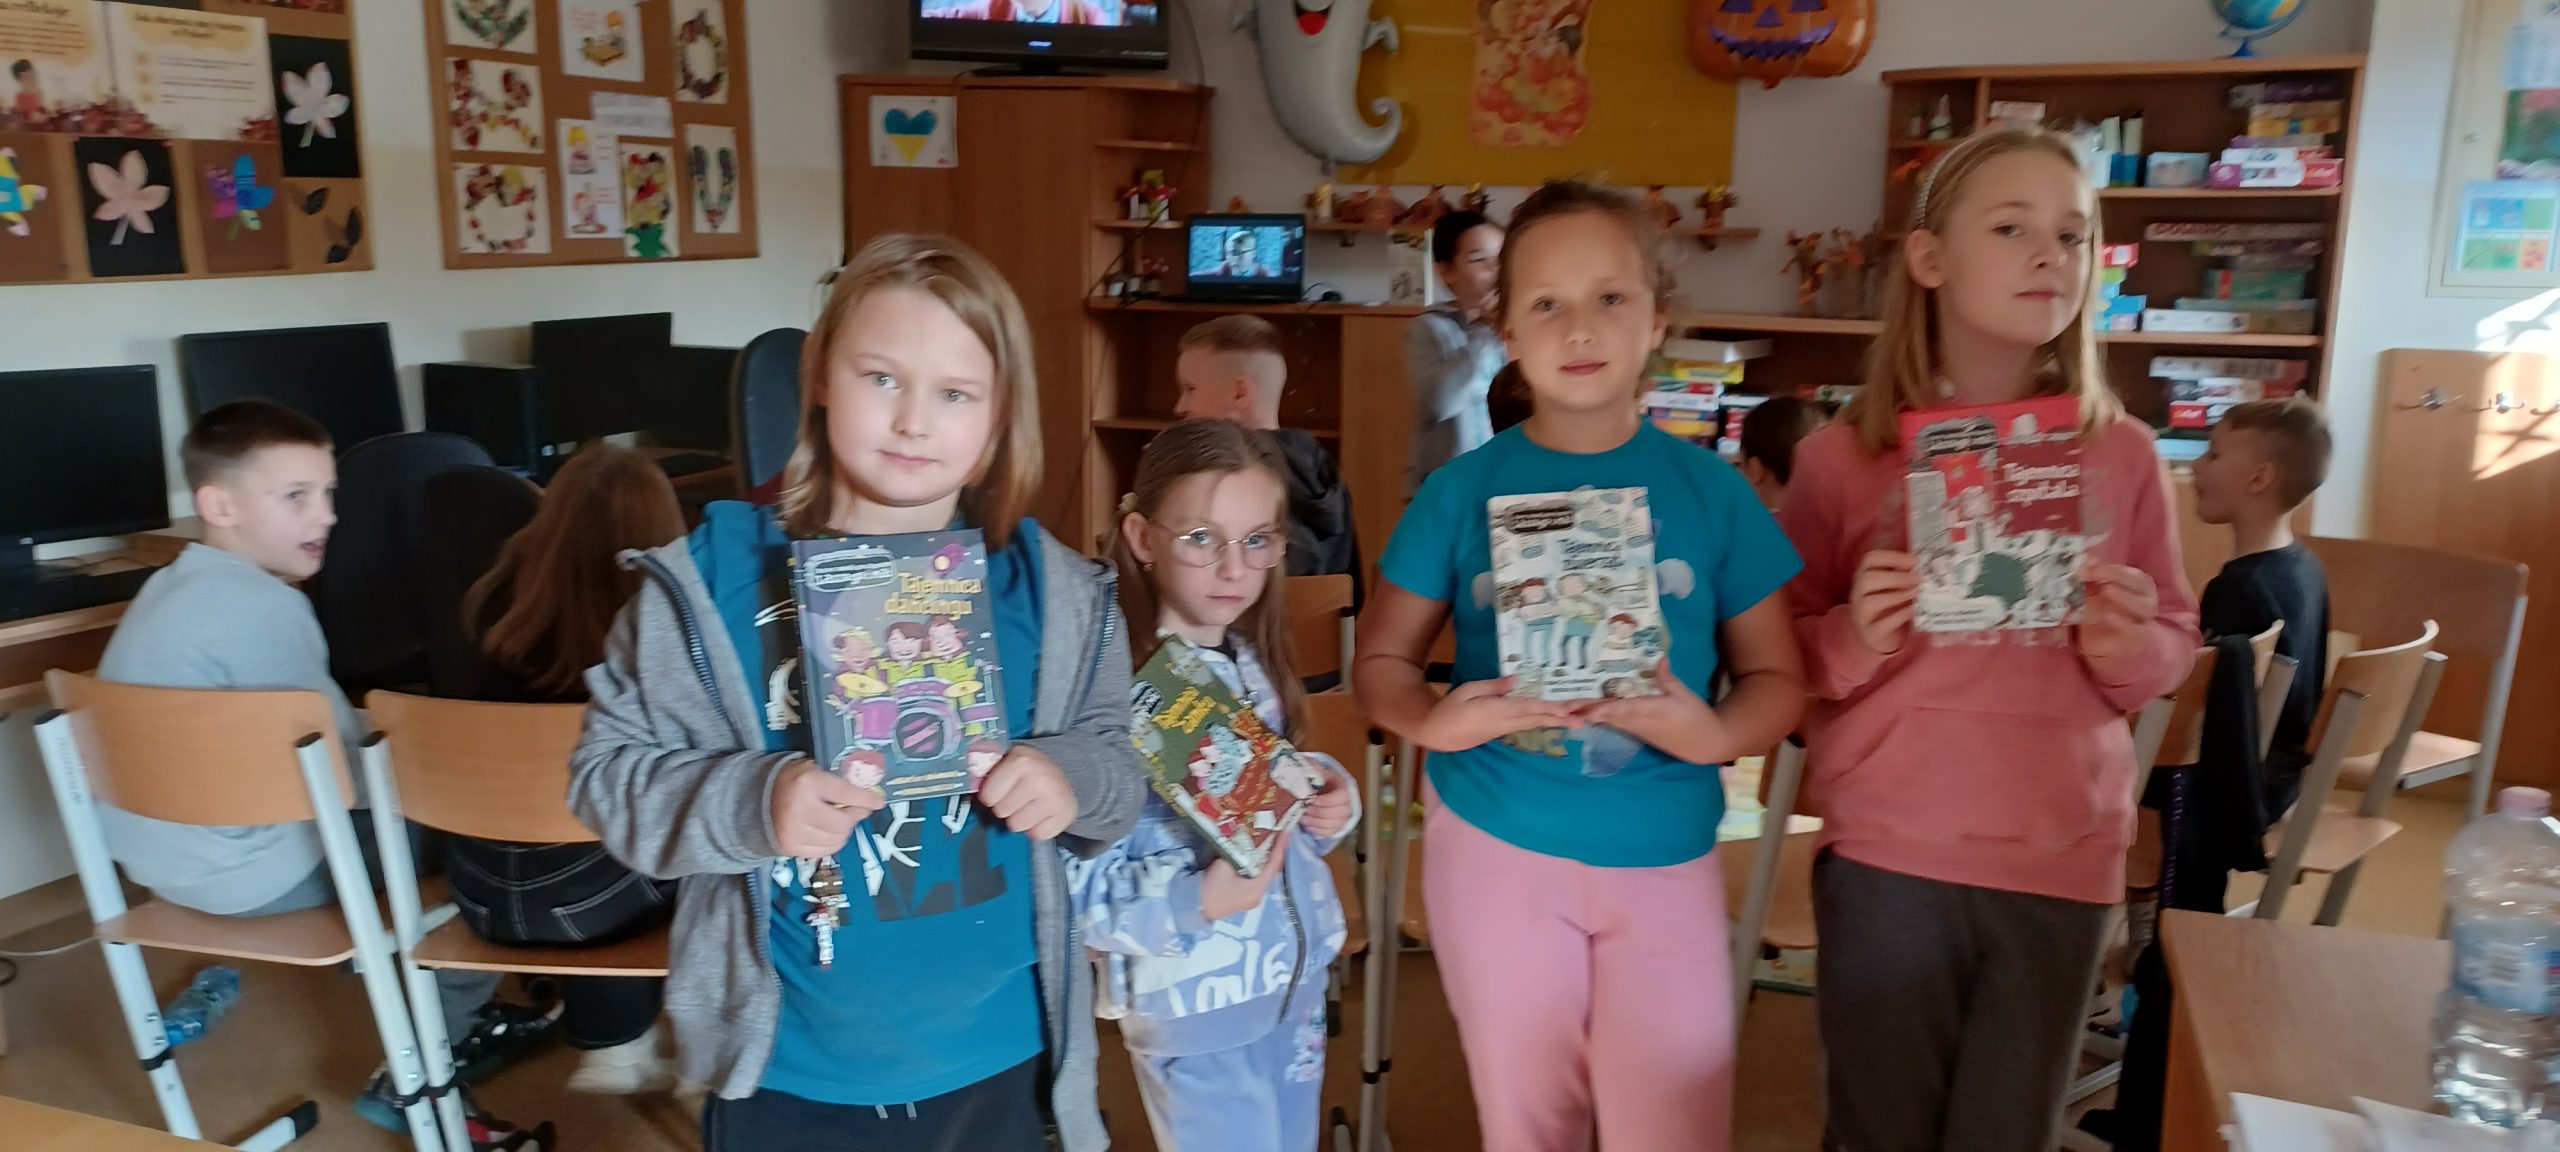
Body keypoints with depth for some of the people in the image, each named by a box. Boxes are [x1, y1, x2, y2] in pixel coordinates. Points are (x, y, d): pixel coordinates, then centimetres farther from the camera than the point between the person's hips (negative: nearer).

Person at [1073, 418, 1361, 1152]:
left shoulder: (1253, 663, 2)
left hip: (1293, 975, 7)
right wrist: (1196, 903, -33)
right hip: (1195, 1000, -7)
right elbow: (1068, 882, -24)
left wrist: (1329, 805, -4)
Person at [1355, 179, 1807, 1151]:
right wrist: (1431, 720, -19)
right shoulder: (1462, 489, -4)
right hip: (1495, 848, 0)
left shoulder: (1711, 490, -3)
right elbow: (1379, 661, 2)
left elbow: (1778, 680, 2)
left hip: (1666, 860, 0)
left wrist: (1715, 733, -19)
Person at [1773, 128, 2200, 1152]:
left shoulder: (2122, 454, 0)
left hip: (2062, 860, 2)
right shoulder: (1842, 456, -6)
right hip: (1884, 855, -2)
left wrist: (2129, 651, -13)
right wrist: (1852, 640, -19)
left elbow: (2174, 646, 9)